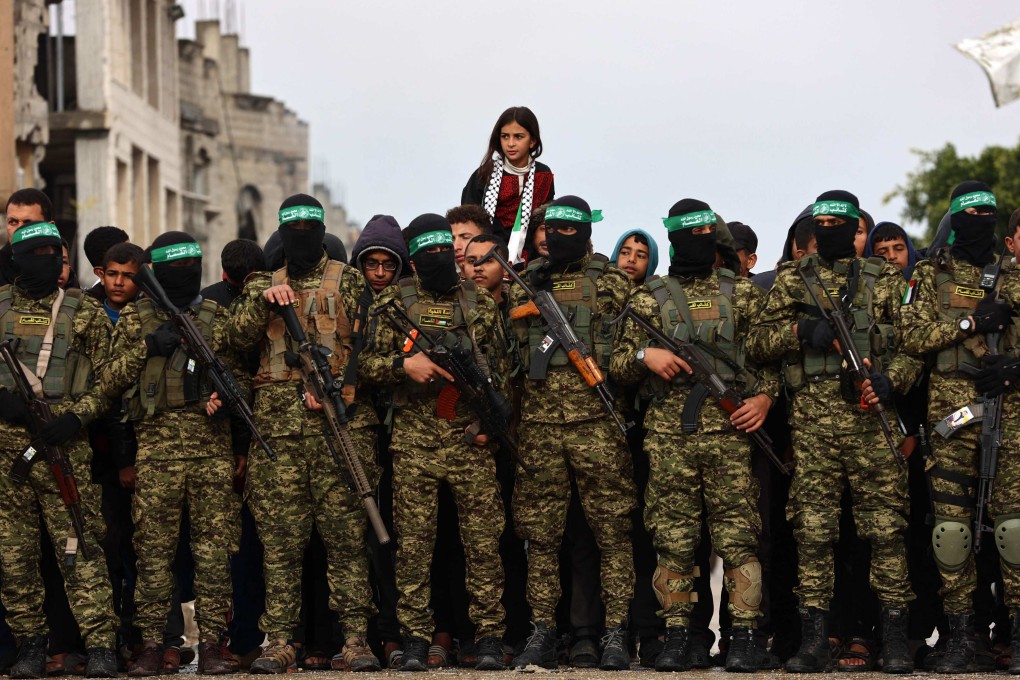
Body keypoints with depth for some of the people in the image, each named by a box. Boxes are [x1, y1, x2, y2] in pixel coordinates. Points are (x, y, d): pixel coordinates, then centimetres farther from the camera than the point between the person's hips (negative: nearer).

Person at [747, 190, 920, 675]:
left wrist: (891, 378, -8)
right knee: (812, 530, -1)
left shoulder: (885, 281, 12)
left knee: (886, 526, -3)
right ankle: (813, 640, 3)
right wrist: (800, 330, -10)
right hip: (811, 421, 0)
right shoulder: (792, 280, 13)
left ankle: (895, 638, 2)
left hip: (871, 417, 0)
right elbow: (757, 341, 8)